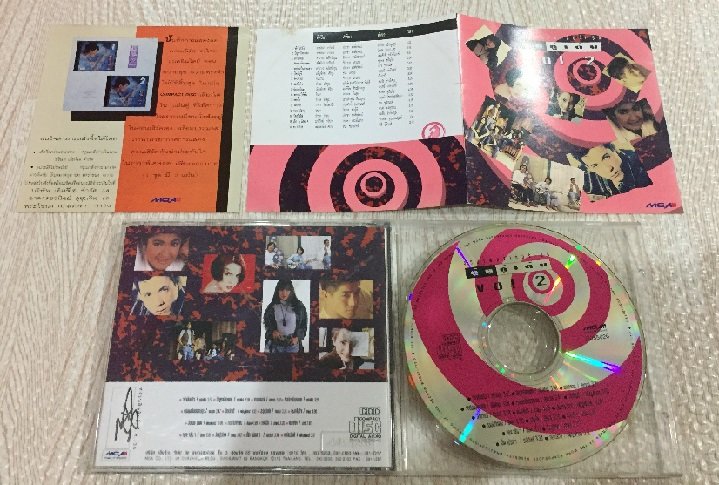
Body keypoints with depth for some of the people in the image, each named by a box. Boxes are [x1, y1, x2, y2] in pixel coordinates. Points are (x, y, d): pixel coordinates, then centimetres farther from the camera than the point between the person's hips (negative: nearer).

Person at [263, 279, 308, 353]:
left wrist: (297, 338, -8)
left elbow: (303, 325, 5)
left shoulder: (299, 306, -2)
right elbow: (267, 324, 7)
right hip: (276, 345, 1)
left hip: (293, 345, 0)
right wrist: (273, 331, -13)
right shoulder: (272, 307, 0)